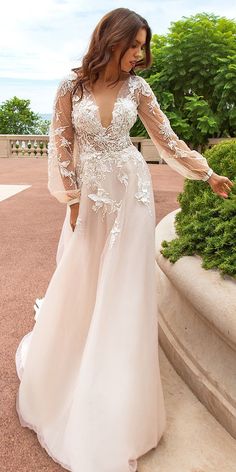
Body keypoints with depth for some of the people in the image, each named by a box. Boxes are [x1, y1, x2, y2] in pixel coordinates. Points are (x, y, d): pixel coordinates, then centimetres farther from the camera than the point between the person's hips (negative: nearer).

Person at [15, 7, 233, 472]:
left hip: (131, 193, 1)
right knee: (78, 285, 10)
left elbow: (168, 140, 3)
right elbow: (62, 145, 0)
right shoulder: (71, 86, -2)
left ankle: (115, 394, 24)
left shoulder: (137, 88, 2)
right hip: (90, 195, 0)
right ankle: (66, 373, 38)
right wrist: (73, 200, -3)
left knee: (123, 288, 5)